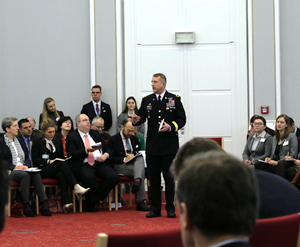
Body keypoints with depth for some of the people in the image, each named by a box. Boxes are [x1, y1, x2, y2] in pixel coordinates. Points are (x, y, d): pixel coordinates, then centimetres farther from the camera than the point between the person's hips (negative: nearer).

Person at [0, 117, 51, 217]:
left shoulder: (19, 141, 23)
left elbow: (27, 157, 19)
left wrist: (26, 165, -3)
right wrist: (14, 167, -17)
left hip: (23, 169, 5)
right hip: (8, 171, -5)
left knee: (36, 174, -27)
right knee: (25, 175, -36)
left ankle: (44, 205, -34)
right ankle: (27, 207, -32)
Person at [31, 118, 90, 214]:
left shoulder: (57, 143, 26)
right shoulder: (37, 143, 10)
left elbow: (62, 157, 24)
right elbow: (35, 160, -1)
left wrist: (62, 161, -1)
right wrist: (48, 161, -14)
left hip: (57, 170, 4)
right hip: (43, 171, -4)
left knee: (61, 175, -35)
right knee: (62, 164, -33)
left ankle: (66, 204, -49)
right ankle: (76, 187, -46)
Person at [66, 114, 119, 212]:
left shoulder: (95, 134, 23)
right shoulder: (71, 137, 7)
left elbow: (108, 149, 21)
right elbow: (72, 154, -6)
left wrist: (105, 155, -3)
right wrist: (86, 150, -18)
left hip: (99, 163, 5)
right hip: (83, 165, -5)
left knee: (114, 177, -23)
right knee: (89, 178, -38)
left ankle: (97, 196, -3)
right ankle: (92, 204, -13)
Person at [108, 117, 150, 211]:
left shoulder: (134, 139, 24)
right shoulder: (113, 140, 5)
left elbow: (140, 153, 24)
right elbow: (111, 159, -4)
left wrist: (136, 156, -1)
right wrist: (124, 159, -18)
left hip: (135, 163, 5)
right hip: (120, 166, -5)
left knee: (140, 159, -32)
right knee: (141, 170, -33)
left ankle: (137, 181, -56)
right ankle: (140, 201, -42)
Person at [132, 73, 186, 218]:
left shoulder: (174, 99, 2)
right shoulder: (147, 100, 9)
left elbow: (182, 119, 0)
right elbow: (141, 117, 10)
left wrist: (171, 127, -16)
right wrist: (136, 120, -13)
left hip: (169, 146, -2)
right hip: (152, 145, 2)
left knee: (169, 177, 2)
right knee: (153, 178, 5)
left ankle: (170, 208, 9)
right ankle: (155, 208, 12)